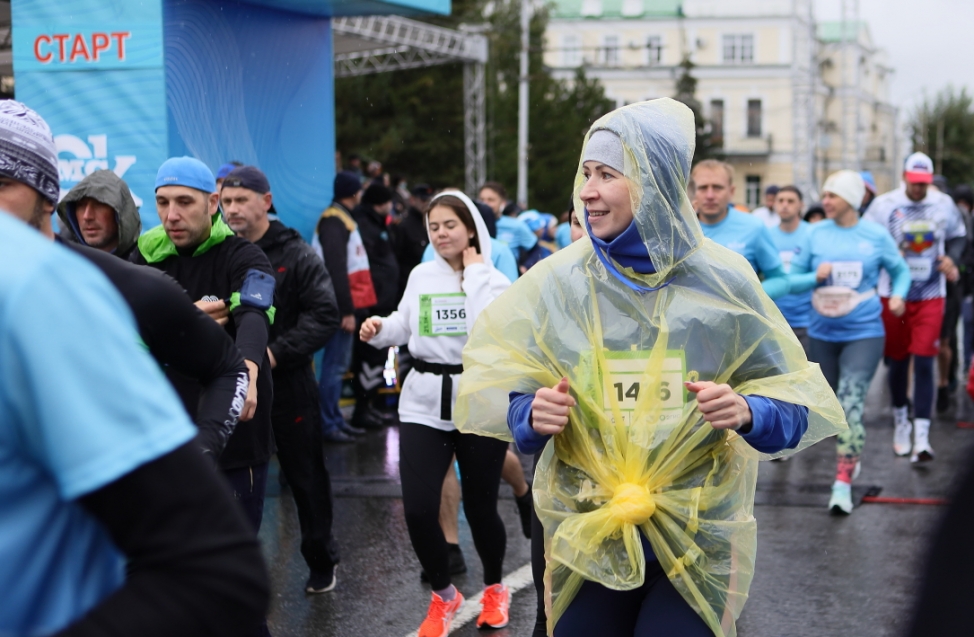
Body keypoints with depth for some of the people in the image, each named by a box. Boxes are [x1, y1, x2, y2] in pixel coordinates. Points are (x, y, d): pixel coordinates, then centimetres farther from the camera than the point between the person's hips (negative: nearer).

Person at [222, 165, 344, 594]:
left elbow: (324, 314, -12)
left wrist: (277, 352, -21)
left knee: (306, 477, 9)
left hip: (288, 385, -3)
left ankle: (322, 561, 26)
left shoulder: (295, 255, -4)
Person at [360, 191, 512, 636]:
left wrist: (474, 272, -14)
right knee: (418, 509, -8)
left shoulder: (494, 280, -3)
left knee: (479, 507, 7)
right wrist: (379, 330, 0)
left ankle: (494, 589, 36)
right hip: (424, 404, 3)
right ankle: (443, 595, 19)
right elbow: (405, 323, 21)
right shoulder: (421, 276, 6)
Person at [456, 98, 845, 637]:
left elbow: (795, 396, -1)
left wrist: (748, 412, -23)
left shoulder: (721, 280, -6)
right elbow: (489, 384, 1)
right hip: (585, 532, 1)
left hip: (696, 537, -1)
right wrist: (529, 414, -21)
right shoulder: (558, 279, -4)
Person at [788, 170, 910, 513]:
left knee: (851, 401, -17)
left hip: (863, 333, -3)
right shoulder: (816, 233, 0)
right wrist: (815, 276, -16)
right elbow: (793, 277, 5)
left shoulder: (876, 235, -3)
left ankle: (843, 482, -17)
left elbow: (900, 270, 11)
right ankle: (851, 457, 41)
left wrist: (898, 294, -9)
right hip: (822, 333, 3)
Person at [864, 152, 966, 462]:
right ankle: (900, 419, 34)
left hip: (931, 296, 0)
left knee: (924, 363, -8)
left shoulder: (944, 204, 2)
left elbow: (958, 236, 17)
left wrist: (951, 259, -2)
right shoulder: (884, 205, -6)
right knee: (898, 361, 10)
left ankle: (921, 437, -9)